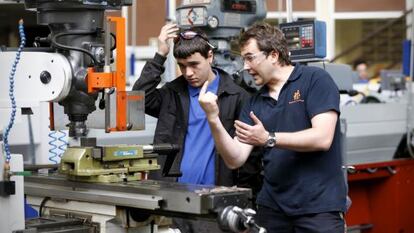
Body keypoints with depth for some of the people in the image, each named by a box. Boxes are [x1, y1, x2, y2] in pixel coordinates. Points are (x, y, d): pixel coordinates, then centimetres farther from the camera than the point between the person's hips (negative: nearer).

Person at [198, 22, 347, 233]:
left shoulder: (315, 80, -4)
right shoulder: (255, 103, 12)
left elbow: (322, 139, -16)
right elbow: (235, 160, 4)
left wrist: (268, 139, -16)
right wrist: (213, 120, -9)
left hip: (318, 206, -5)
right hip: (272, 207, 5)